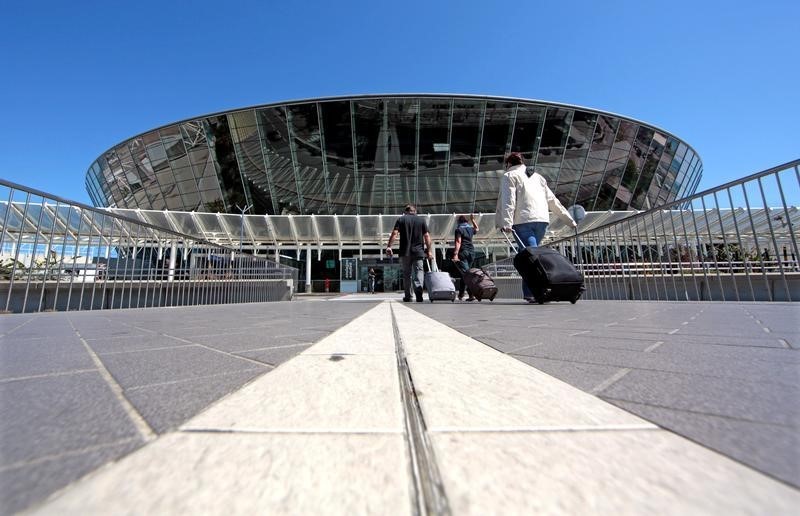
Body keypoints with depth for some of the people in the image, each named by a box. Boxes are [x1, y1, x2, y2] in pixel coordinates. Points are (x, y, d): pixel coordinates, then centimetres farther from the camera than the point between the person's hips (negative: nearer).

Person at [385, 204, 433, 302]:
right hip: (418, 251, 0)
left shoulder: (401, 219, 7)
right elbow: (427, 236, 3)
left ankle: (408, 297, 15)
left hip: (405, 252, 0)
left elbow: (394, 233, -6)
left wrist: (389, 246, -8)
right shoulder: (421, 220, 9)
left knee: (407, 274, 9)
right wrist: (429, 250, 6)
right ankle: (418, 288, -26)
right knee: (419, 271, 1)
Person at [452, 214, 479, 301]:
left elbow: (458, 242, -15)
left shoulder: (459, 229, -2)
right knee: (465, 273, 16)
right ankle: (461, 294, 23)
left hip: (463, 252, -6)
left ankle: (472, 294, -26)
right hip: (471, 252, 7)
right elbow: (477, 228, 41)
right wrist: (473, 220, 49)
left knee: (465, 273, -13)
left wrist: (456, 254, -21)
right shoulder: (471, 228, 16)